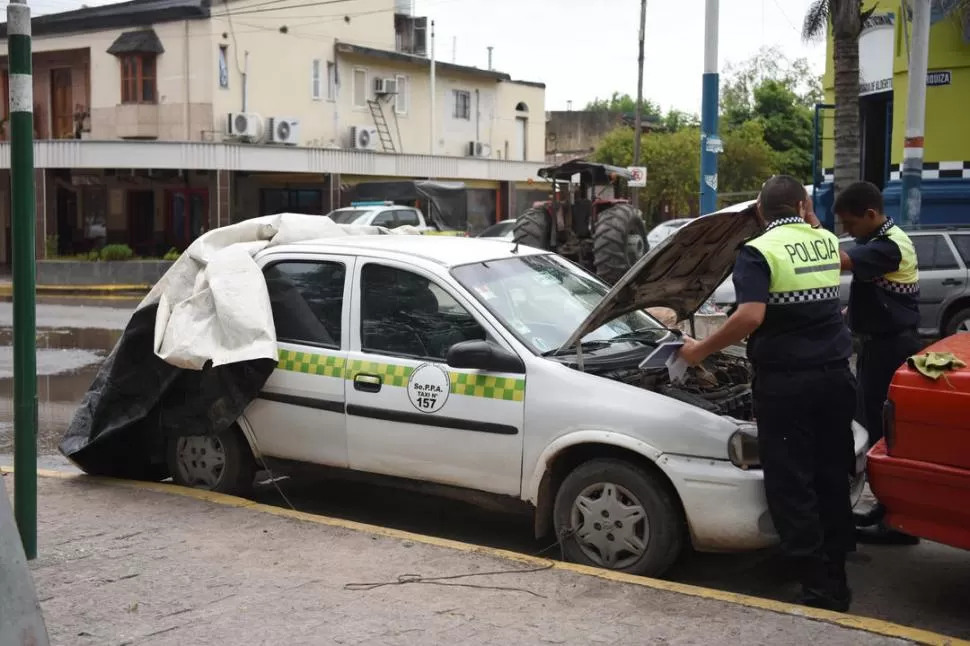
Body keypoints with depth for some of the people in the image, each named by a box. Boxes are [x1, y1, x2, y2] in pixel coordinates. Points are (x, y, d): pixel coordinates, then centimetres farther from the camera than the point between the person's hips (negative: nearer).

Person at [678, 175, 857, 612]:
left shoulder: (758, 251, -9)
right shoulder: (827, 242, 10)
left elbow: (751, 316, -23)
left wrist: (702, 350, -12)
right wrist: (810, 221, 34)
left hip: (786, 382, -6)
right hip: (835, 375, 6)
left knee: (791, 486, 0)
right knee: (831, 478, 14)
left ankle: (821, 589, 0)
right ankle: (835, 577, 21)